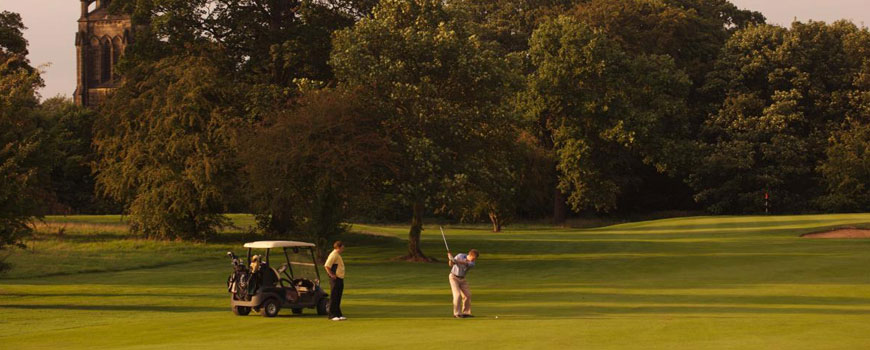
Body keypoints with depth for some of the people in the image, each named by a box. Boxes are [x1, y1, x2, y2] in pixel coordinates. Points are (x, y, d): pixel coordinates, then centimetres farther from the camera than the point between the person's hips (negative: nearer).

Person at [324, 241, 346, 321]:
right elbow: (327, 266, -23)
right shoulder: (333, 255, -14)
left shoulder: (338, 255, 17)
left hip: (340, 278, 10)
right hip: (335, 279, -10)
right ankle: (332, 315, -2)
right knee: (334, 298, -5)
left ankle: (338, 314, 18)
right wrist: (331, 275, -18)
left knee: (338, 298, 13)